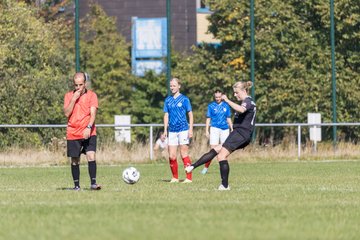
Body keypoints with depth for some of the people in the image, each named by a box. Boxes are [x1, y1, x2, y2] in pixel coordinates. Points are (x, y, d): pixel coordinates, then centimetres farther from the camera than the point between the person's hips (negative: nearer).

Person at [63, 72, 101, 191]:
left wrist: (89, 127, -23)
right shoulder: (68, 96, 7)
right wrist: (74, 99, -13)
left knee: (91, 156, -16)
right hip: (73, 134, 2)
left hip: (88, 133, -2)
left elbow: (93, 113, -8)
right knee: (75, 160, 5)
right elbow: (67, 113, -5)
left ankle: (93, 183, -17)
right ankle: (76, 185, 14)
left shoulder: (91, 95, 1)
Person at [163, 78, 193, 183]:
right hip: (172, 131, 4)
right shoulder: (168, 100, 10)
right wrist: (165, 130, 7)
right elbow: (166, 115, 14)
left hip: (183, 130, -4)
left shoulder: (184, 99, -2)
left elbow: (190, 115, -1)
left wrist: (190, 129, -8)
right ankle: (175, 177, 14)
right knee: (172, 156, 2)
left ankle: (189, 178, -3)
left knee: (184, 154, -7)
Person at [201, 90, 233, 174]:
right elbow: (208, 119, 4)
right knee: (213, 149, -11)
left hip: (225, 129, 3)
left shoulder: (226, 106, 10)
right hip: (215, 128, -3)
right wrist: (207, 130, -2)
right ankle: (206, 167, -4)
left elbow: (229, 118, 15)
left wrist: (232, 129, 12)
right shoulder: (211, 106, 4)